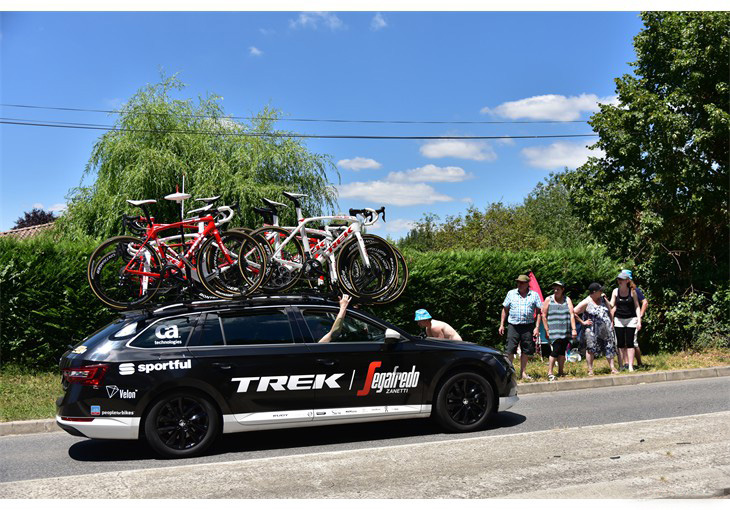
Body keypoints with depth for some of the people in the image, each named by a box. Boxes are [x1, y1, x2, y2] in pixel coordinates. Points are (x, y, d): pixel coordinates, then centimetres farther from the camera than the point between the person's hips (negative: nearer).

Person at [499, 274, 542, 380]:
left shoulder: (534, 295, 6)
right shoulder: (511, 293, 8)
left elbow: (539, 312, 5)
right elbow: (505, 309, 12)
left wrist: (537, 327, -3)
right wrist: (501, 325, 7)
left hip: (528, 326, 1)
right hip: (513, 326, 0)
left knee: (526, 351, 6)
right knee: (510, 350, -6)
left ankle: (523, 373, 18)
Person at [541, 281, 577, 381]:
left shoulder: (567, 300, 10)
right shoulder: (548, 300, 4)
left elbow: (571, 315, 3)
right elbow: (544, 316, 3)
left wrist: (574, 329, -6)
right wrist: (547, 330, -3)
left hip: (565, 331, 3)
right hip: (554, 331, -3)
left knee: (562, 351, 7)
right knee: (555, 350, -13)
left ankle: (560, 372, 19)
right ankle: (549, 373, -8)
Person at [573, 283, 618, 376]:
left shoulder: (603, 299, 10)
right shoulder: (586, 302, -6)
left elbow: (610, 311, 20)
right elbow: (574, 313, -7)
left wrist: (611, 323, 11)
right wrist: (582, 322, -7)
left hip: (606, 329, 5)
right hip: (592, 331, -5)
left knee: (609, 348, 5)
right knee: (591, 349, -3)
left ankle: (612, 368, 11)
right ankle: (590, 369, 2)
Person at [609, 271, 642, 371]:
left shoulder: (632, 291, -3)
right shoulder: (615, 291, 2)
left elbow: (637, 306, -1)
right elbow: (611, 306, 4)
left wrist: (639, 320, -6)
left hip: (631, 319, -2)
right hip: (619, 319, 2)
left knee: (629, 343, -4)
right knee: (620, 343, 2)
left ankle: (630, 365, -1)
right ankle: (624, 364, 10)